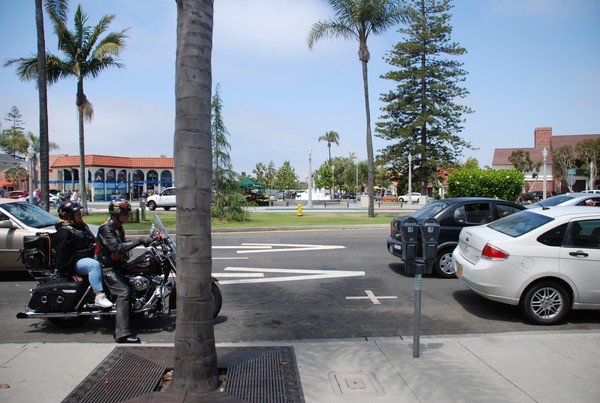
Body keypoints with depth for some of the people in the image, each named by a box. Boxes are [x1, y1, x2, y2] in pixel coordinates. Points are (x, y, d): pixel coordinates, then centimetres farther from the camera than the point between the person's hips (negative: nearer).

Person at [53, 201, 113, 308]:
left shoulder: (82, 226, 17)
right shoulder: (64, 232, -14)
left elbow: (93, 242, 31)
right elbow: (63, 255, -19)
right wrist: (71, 273, -22)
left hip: (89, 257, 10)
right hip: (76, 262, -10)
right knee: (95, 265, -35)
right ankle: (99, 296, -40)